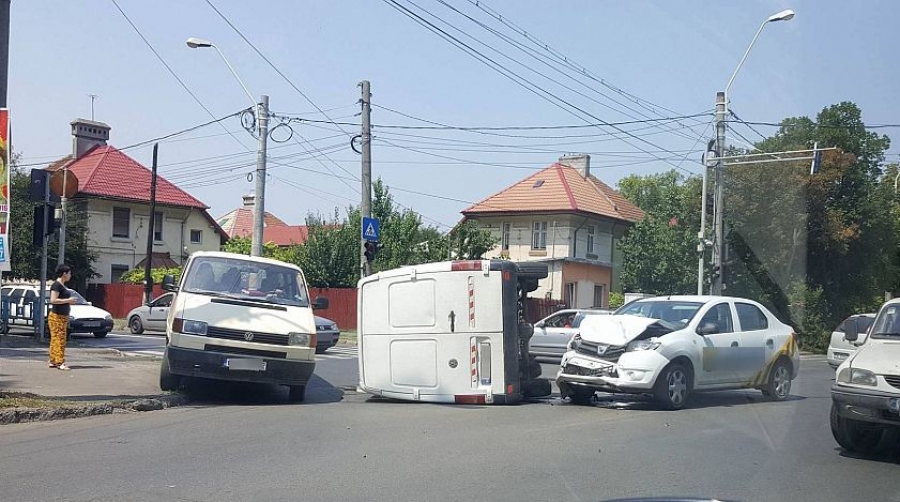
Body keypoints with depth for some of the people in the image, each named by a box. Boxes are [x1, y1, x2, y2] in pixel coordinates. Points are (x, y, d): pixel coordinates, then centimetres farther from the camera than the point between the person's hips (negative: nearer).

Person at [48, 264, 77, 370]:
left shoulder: (62, 285, 16)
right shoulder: (56, 285, -13)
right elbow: (53, 300, -23)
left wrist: (70, 301, 14)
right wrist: (68, 300, -18)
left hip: (63, 317, 10)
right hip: (56, 316, -10)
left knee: (56, 339, 11)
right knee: (59, 339, -11)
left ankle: (53, 362, 14)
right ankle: (60, 362, -14)